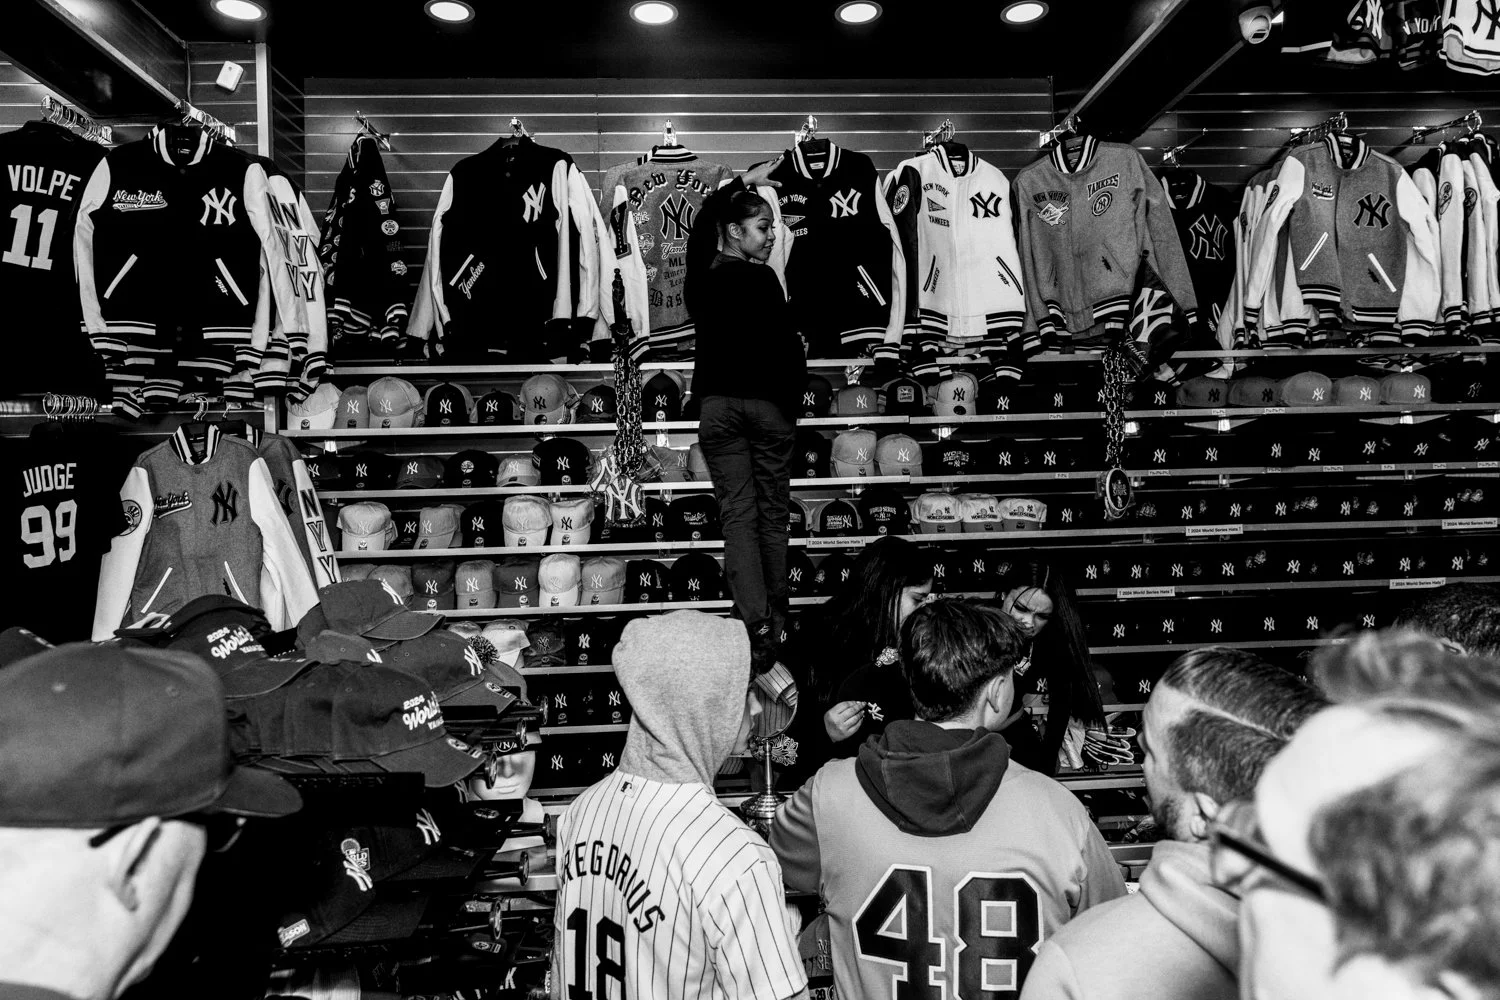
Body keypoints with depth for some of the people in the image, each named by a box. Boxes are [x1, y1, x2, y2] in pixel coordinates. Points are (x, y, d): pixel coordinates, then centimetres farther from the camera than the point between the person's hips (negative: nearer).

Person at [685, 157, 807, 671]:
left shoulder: (701, 277, 5)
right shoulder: (761, 278, -12)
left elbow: (703, 218, 24)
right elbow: (788, 345, -14)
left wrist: (742, 183, 31)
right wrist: (792, 400, 0)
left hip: (716, 403, 4)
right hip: (767, 401, -4)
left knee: (737, 513, 3)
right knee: (773, 513, 9)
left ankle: (755, 626, -6)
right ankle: (776, 621, 16)